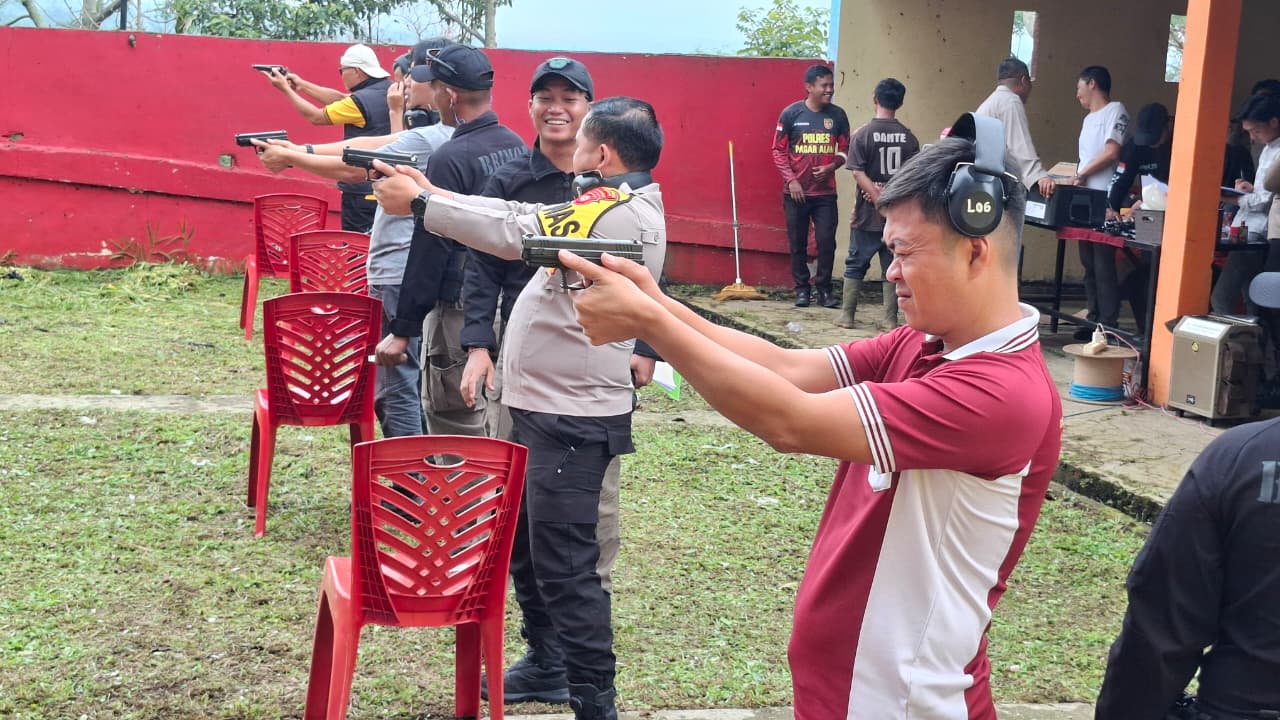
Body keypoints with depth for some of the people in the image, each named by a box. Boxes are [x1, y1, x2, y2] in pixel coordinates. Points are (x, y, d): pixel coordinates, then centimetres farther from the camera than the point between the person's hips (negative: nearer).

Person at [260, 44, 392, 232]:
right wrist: (302, 84, 16)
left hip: (363, 193, -8)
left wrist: (286, 89, 5)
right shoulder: (389, 91, 4)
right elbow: (340, 99, 14)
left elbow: (316, 117, -7)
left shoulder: (361, 101, -20)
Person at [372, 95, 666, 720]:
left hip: (571, 419, -10)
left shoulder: (621, 213, -19)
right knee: (524, 543, 21)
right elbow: (525, 219, 11)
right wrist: (434, 193, 7)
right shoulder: (611, 205, 12)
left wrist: (420, 203, -15)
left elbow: (514, 232, -24)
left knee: (564, 563, -6)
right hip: (543, 406, 10)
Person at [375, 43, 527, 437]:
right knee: (493, 415, 16)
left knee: (454, 424, 0)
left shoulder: (451, 158, -17)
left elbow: (429, 251, -17)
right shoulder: (516, 146, 7)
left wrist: (403, 330, -12)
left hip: (460, 312, -8)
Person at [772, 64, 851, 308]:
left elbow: (845, 149, 10)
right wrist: (791, 180, -9)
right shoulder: (791, 114, -3)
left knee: (827, 241, -3)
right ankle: (801, 288, 15)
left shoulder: (837, 115, 3)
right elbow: (778, 150, -1)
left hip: (825, 192, 1)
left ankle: (824, 288, 8)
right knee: (797, 243, 5)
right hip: (796, 192, -1)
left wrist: (833, 166, -10)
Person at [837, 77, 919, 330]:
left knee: (856, 265, 10)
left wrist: (879, 198, -14)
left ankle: (846, 315, 13)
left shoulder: (863, 134, -7)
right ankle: (890, 319, 7)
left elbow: (859, 174, -14)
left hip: (868, 214, -2)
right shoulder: (909, 138, 1)